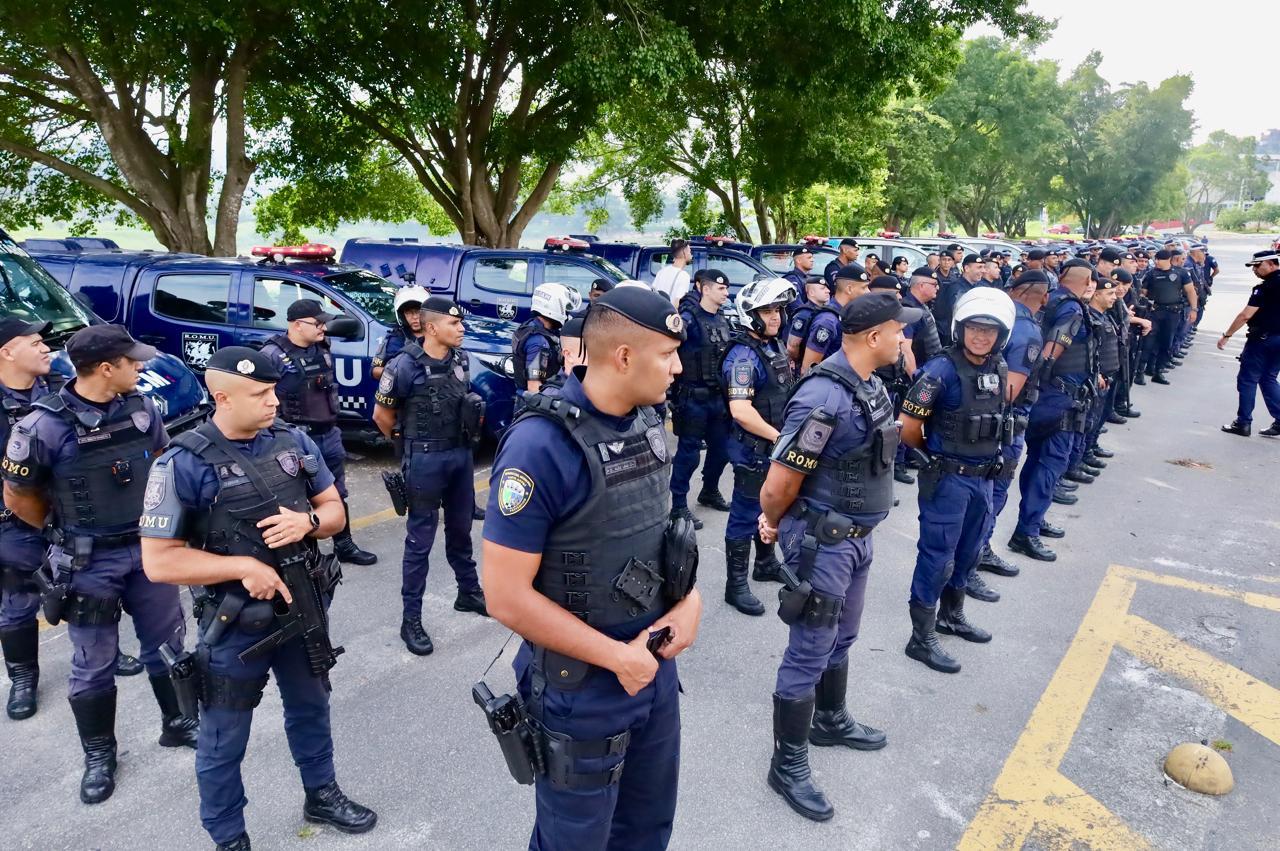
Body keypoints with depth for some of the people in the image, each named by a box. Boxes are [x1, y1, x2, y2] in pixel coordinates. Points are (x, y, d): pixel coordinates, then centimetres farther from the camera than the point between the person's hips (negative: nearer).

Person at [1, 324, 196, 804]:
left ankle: (177, 725, 36)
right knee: (94, 665, 10)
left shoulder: (142, 408, -5)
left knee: (166, 644, 16)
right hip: (89, 562, -4)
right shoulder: (44, 426, -19)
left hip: (148, 549, 4)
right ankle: (99, 756, 29)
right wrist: (65, 531, 6)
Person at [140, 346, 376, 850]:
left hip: (304, 606, 5)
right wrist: (243, 566, -24)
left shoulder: (295, 442, -3)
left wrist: (308, 521, -18)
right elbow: (158, 562, -16)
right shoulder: (184, 464, -18)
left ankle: (320, 795, 47)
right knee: (224, 741, 14)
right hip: (236, 623, -4)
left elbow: (335, 511, 4)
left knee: (311, 709, 24)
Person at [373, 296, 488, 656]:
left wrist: (464, 438, 13)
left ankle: (468, 592, 37)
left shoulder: (460, 359, 2)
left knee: (460, 528, 20)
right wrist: (407, 444, 7)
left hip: (461, 454, 6)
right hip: (426, 459, -6)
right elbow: (381, 414, -5)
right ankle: (411, 619, 11)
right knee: (420, 539, 2)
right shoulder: (406, 365, -16)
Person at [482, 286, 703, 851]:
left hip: (657, 668, 7)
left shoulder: (648, 424, -1)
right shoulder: (541, 445, -25)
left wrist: (690, 600, -6)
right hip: (582, 691, -6)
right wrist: (618, 657, -17)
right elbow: (506, 597, -24)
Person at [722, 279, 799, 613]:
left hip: (776, 447, 9)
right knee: (746, 516, 1)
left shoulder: (774, 347, 8)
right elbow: (740, 411, -29)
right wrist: (779, 437, -21)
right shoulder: (743, 356, -20)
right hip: (753, 450, -9)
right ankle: (736, 585, 12)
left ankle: (766, 564, 41)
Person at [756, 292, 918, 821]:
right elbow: (778, 486, -25)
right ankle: (788, 766, 20)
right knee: (809, 654, 4)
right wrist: (774, 522, -3)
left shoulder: (868, 384, 3)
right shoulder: (824, 398, -28)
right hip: (821, 542, -9)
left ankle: (830, 721, 47)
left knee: (841, 638, 25)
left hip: (856, 536, 9)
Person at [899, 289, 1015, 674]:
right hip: (947, 479, -7)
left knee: (968, 551, 21)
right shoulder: (942, 370, -19)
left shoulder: (999, 370, 3)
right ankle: (922, 638, 13)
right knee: (937, 556, 1)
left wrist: (989, 459, 12)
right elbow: (908, 428, -16)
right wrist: (933, 455, 0)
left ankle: (951, 616, 41)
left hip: (983, 478, 7)